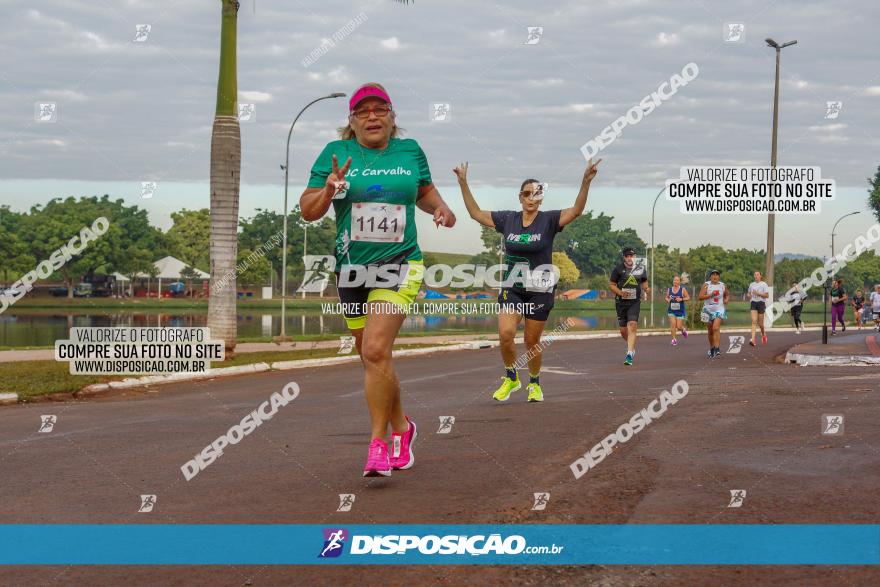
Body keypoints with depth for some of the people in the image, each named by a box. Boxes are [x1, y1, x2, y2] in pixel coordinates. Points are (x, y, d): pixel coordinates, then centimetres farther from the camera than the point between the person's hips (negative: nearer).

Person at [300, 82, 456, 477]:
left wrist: (441, 209, 3)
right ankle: (401, 427, 34)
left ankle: (379, 444, -12)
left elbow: (425, 191, 24)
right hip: (351, 268, 2)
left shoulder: (410, 150, 5)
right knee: (372, 359, 12)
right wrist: (328, 192, -19)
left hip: (399, 265, -2)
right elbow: (307, 211, 0)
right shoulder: (336, 153, 1)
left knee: (376, 350, -19)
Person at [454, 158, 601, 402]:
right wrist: (463, 182, 3)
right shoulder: (507, 219, 2)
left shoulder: (549, 220, -6)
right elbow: (476, 213, 9)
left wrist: (586, 182, -34)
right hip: (512, 288, 2)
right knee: (505, 333, -17)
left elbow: (576, 210, -19)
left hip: (540, 290, -2)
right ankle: (511, 378, 6)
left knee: (532, 341, 5)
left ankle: (534, 384, 28)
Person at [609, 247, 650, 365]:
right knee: (623, 330, 6)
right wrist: (620, 292, -16)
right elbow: (611, 285, 1)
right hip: (621, 302, 1)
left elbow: (644, 282, 19)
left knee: (632, 326, -18)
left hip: (635, 302, -1)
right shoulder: (618, 269, -1)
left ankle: (629, 354, -19)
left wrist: (647, 290, -4)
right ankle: (631, 347, 35)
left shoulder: (640, 268, 6)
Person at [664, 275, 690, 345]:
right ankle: (674, 339, -1)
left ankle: (683, 329, 36)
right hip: (671, 310, 2)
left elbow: (688, 298, -4)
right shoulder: (669, 290, 3)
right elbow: (666, 297, 16)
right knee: (673, 324, -13)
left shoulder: (682, 289, -6)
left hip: (680, 311, -2)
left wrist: (681, 299, -20)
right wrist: (667, 300, -8)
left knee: (678, 326, -1)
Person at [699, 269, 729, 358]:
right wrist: (710, 295, -24)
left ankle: (717, 349, -25)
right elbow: (700, 296, -11)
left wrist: (727, 299, 1)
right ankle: (711, 348, 31)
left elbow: (727, 294, 23)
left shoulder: (723, 285, 5)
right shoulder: (706, 285, -1)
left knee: (716, 328, -21)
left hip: (719, 310, -1)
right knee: (710, 331, 11)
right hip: (708, 310, 1)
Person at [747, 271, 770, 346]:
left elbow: (767, 295, -7)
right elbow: (749, 293, 25)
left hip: (761, 303, -3)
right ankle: (753, 339, -22)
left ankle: (763, 334, 36)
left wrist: (758, 293, -18)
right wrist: (749, 296, 1)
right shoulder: (751, 284, 11)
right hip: (753, 303, 3)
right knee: (754, 321, -12)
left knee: (760, 323, 4)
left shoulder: (764, 284, -2)